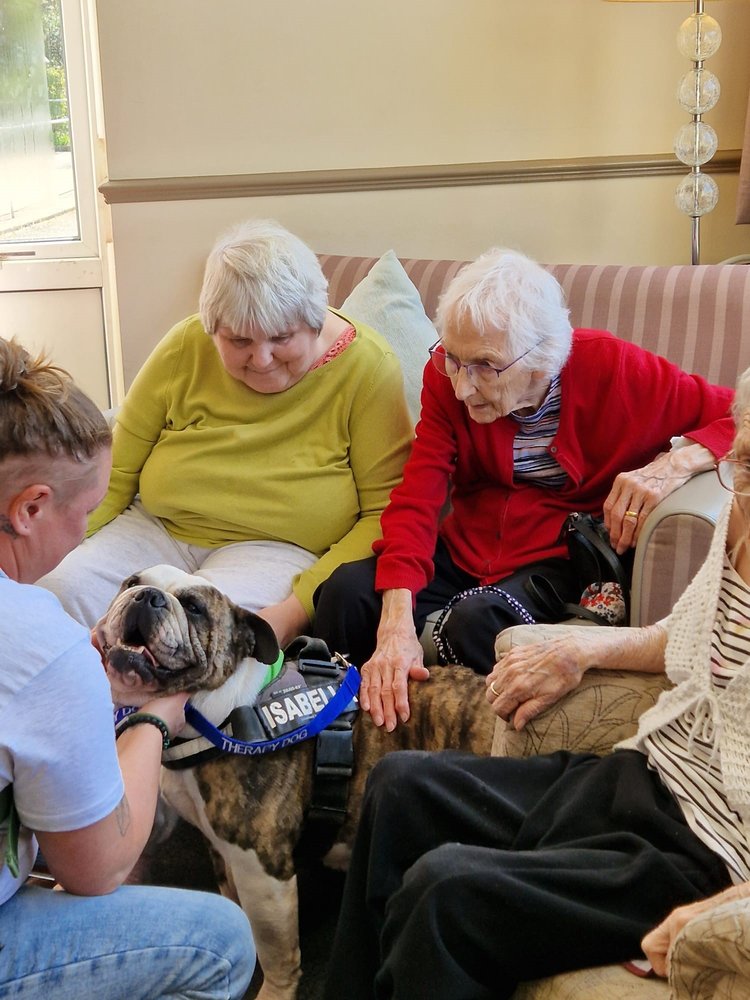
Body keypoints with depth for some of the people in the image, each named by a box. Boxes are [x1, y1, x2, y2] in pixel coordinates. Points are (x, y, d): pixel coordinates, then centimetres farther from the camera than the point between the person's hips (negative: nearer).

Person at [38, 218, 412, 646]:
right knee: (63, 589, -23)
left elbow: (386, 511, -12)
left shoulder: (366, 366, -11)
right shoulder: (187, 347, -3)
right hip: (156, 530, 4)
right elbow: (115, 473, 5)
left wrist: (298, 609, -23)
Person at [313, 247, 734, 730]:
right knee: (347, 591, -23)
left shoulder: (612, 369, -15)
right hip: (467, 545, 4)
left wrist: (675, 464, -31)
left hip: (559, 559, -3)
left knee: (479, 621, -36)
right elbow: (416, 500, -16)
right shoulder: (448, 376, -8)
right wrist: (397, 625, -30)